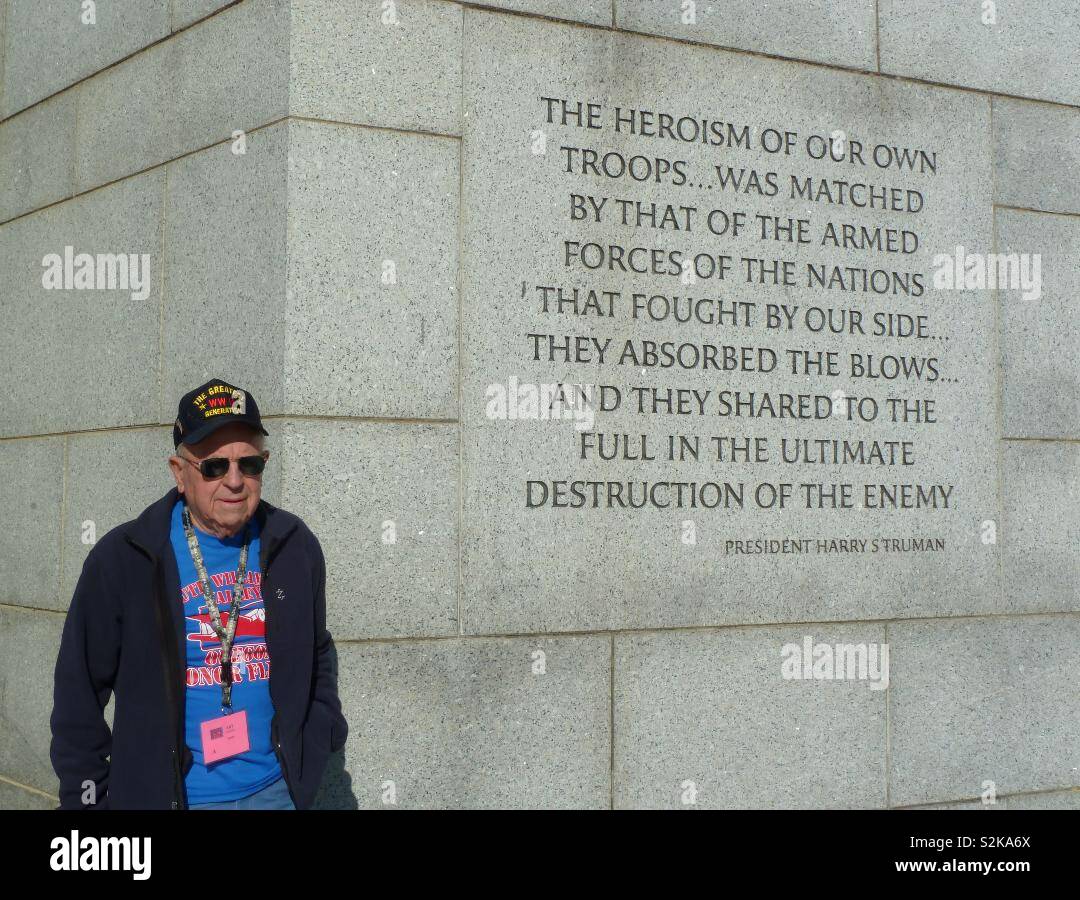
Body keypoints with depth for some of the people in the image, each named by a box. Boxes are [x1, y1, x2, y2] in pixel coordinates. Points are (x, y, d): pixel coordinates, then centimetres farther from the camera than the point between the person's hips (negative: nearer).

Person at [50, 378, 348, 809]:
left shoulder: (295, 546, 1)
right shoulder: (121, 558, -9)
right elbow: (81, 689, -2)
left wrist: (322, 733, 2)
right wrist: (86, 796, -4)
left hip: (276, 789, 3)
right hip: (162, 793, -2)